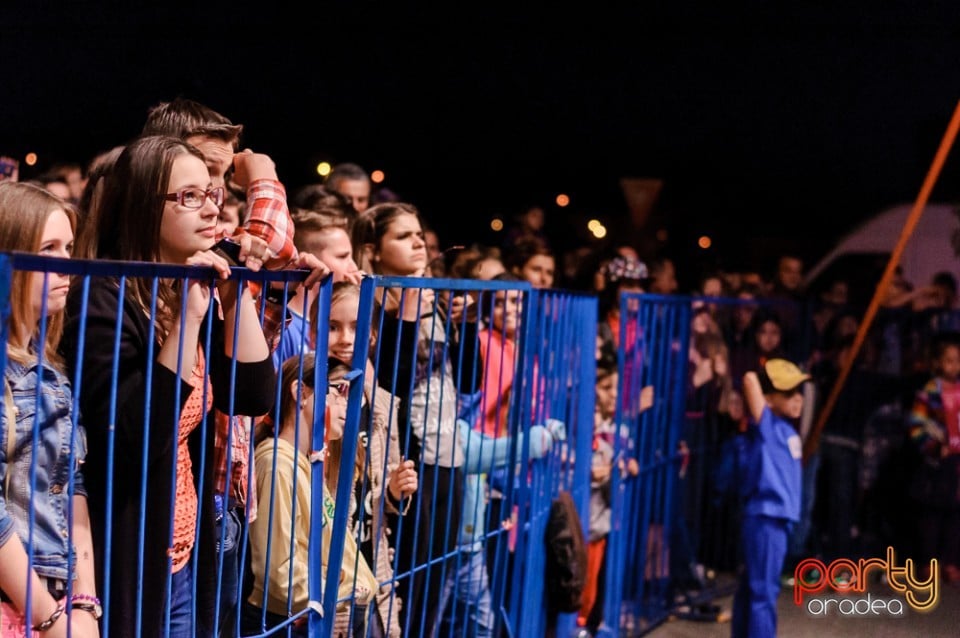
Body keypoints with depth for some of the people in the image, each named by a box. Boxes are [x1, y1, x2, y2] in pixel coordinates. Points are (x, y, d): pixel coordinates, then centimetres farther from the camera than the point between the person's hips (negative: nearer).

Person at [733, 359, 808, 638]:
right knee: (763, 592, -7)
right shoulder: (766, 425, -12)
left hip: (779, 518, 9)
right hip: (765, 518, -9)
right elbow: (750, 379, -26)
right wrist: (756, 380, -8)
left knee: (751, 588, 17)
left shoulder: (786, 428, 13)